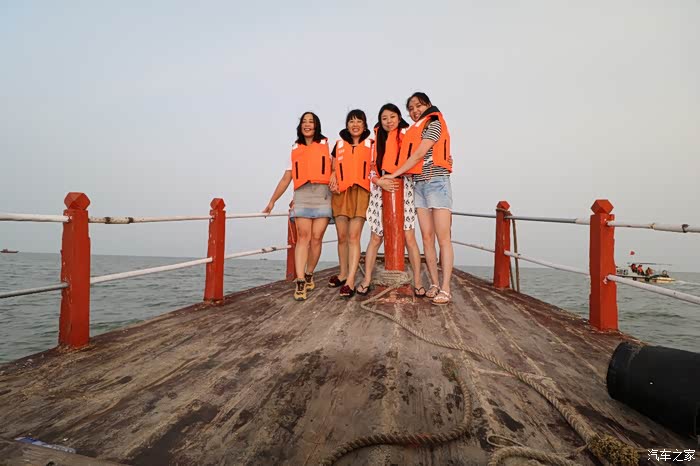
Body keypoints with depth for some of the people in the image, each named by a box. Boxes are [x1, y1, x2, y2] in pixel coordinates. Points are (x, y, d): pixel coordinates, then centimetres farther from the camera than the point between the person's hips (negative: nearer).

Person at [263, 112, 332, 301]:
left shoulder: (326, 144, 16)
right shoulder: (295, 149, 20)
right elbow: (286, 179, 20)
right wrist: (272, 202, 18)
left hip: (323, 195, -1)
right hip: (302, 196, 1)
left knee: (316, 238, -6)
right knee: (303, 237, -11)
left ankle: (309, 275, 12)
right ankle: (300, 282, -16)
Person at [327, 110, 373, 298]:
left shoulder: (371, 144, 10)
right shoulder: (339, 144, 17)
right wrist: (332, 178, 1)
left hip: (360, 193, -3)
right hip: (341, 193, 3)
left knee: (354, 237, -10)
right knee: (342, 236, 6)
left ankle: (350, 281, -11)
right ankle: (343, 273, 22)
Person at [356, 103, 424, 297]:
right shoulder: (376, 139, 12)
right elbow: (371, 167, 7)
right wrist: (379, 181, -11)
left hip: (404, 189, -1)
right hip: (380, 190, 1)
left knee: (409, 238, -6)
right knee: (376, 238, 2)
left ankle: (417, 281, 4)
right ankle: (366, 280, 11)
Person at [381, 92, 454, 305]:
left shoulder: (434, 124, -1)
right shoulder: (414, 131, 22)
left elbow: (419, 154, -11)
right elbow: (412, 156, 15)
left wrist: (394, 174, -10)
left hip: (436, 182, -7)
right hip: (419, 185, 7)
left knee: (443, 237, -9)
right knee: (427, 237, 2)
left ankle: (445, 289, -10)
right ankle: (434, 285, 6)